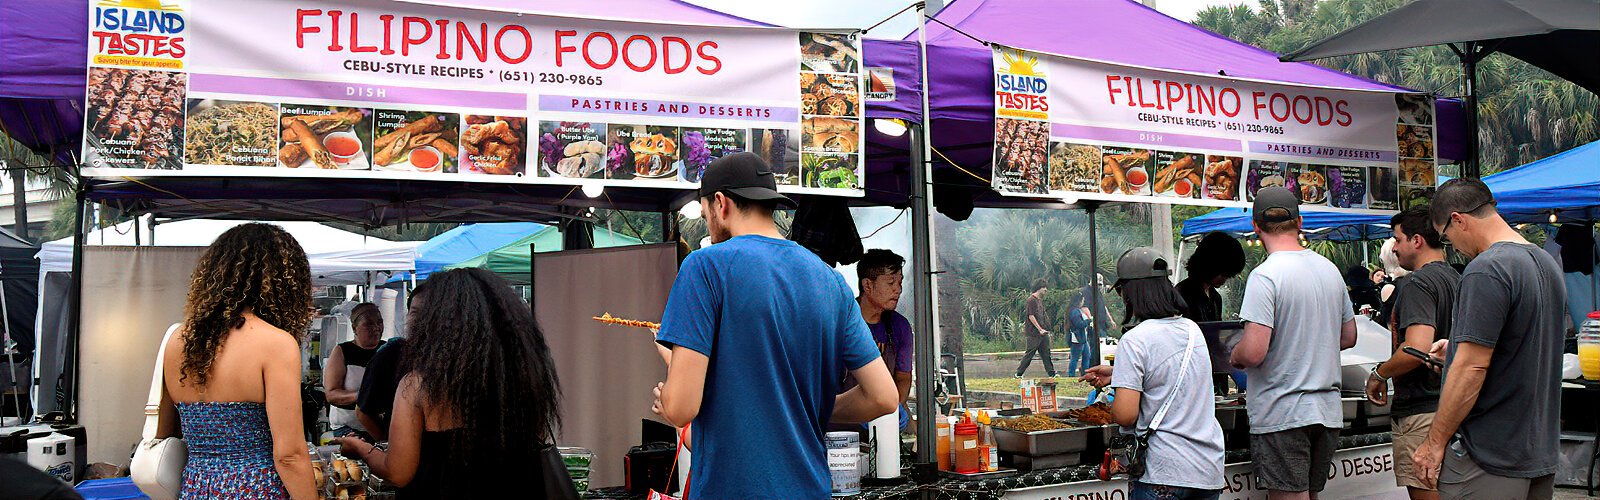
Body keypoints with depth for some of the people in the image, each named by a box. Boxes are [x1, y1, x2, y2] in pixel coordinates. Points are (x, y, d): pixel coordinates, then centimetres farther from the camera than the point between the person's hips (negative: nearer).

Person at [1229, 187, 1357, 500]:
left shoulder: (1265, 275, -16)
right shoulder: (1330, 269, 8)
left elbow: (1253, 353, -22)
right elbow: (1348, 337, 19)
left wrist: (1234, 356, -1)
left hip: (1281, 414, -7)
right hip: (1327, 411, 7)